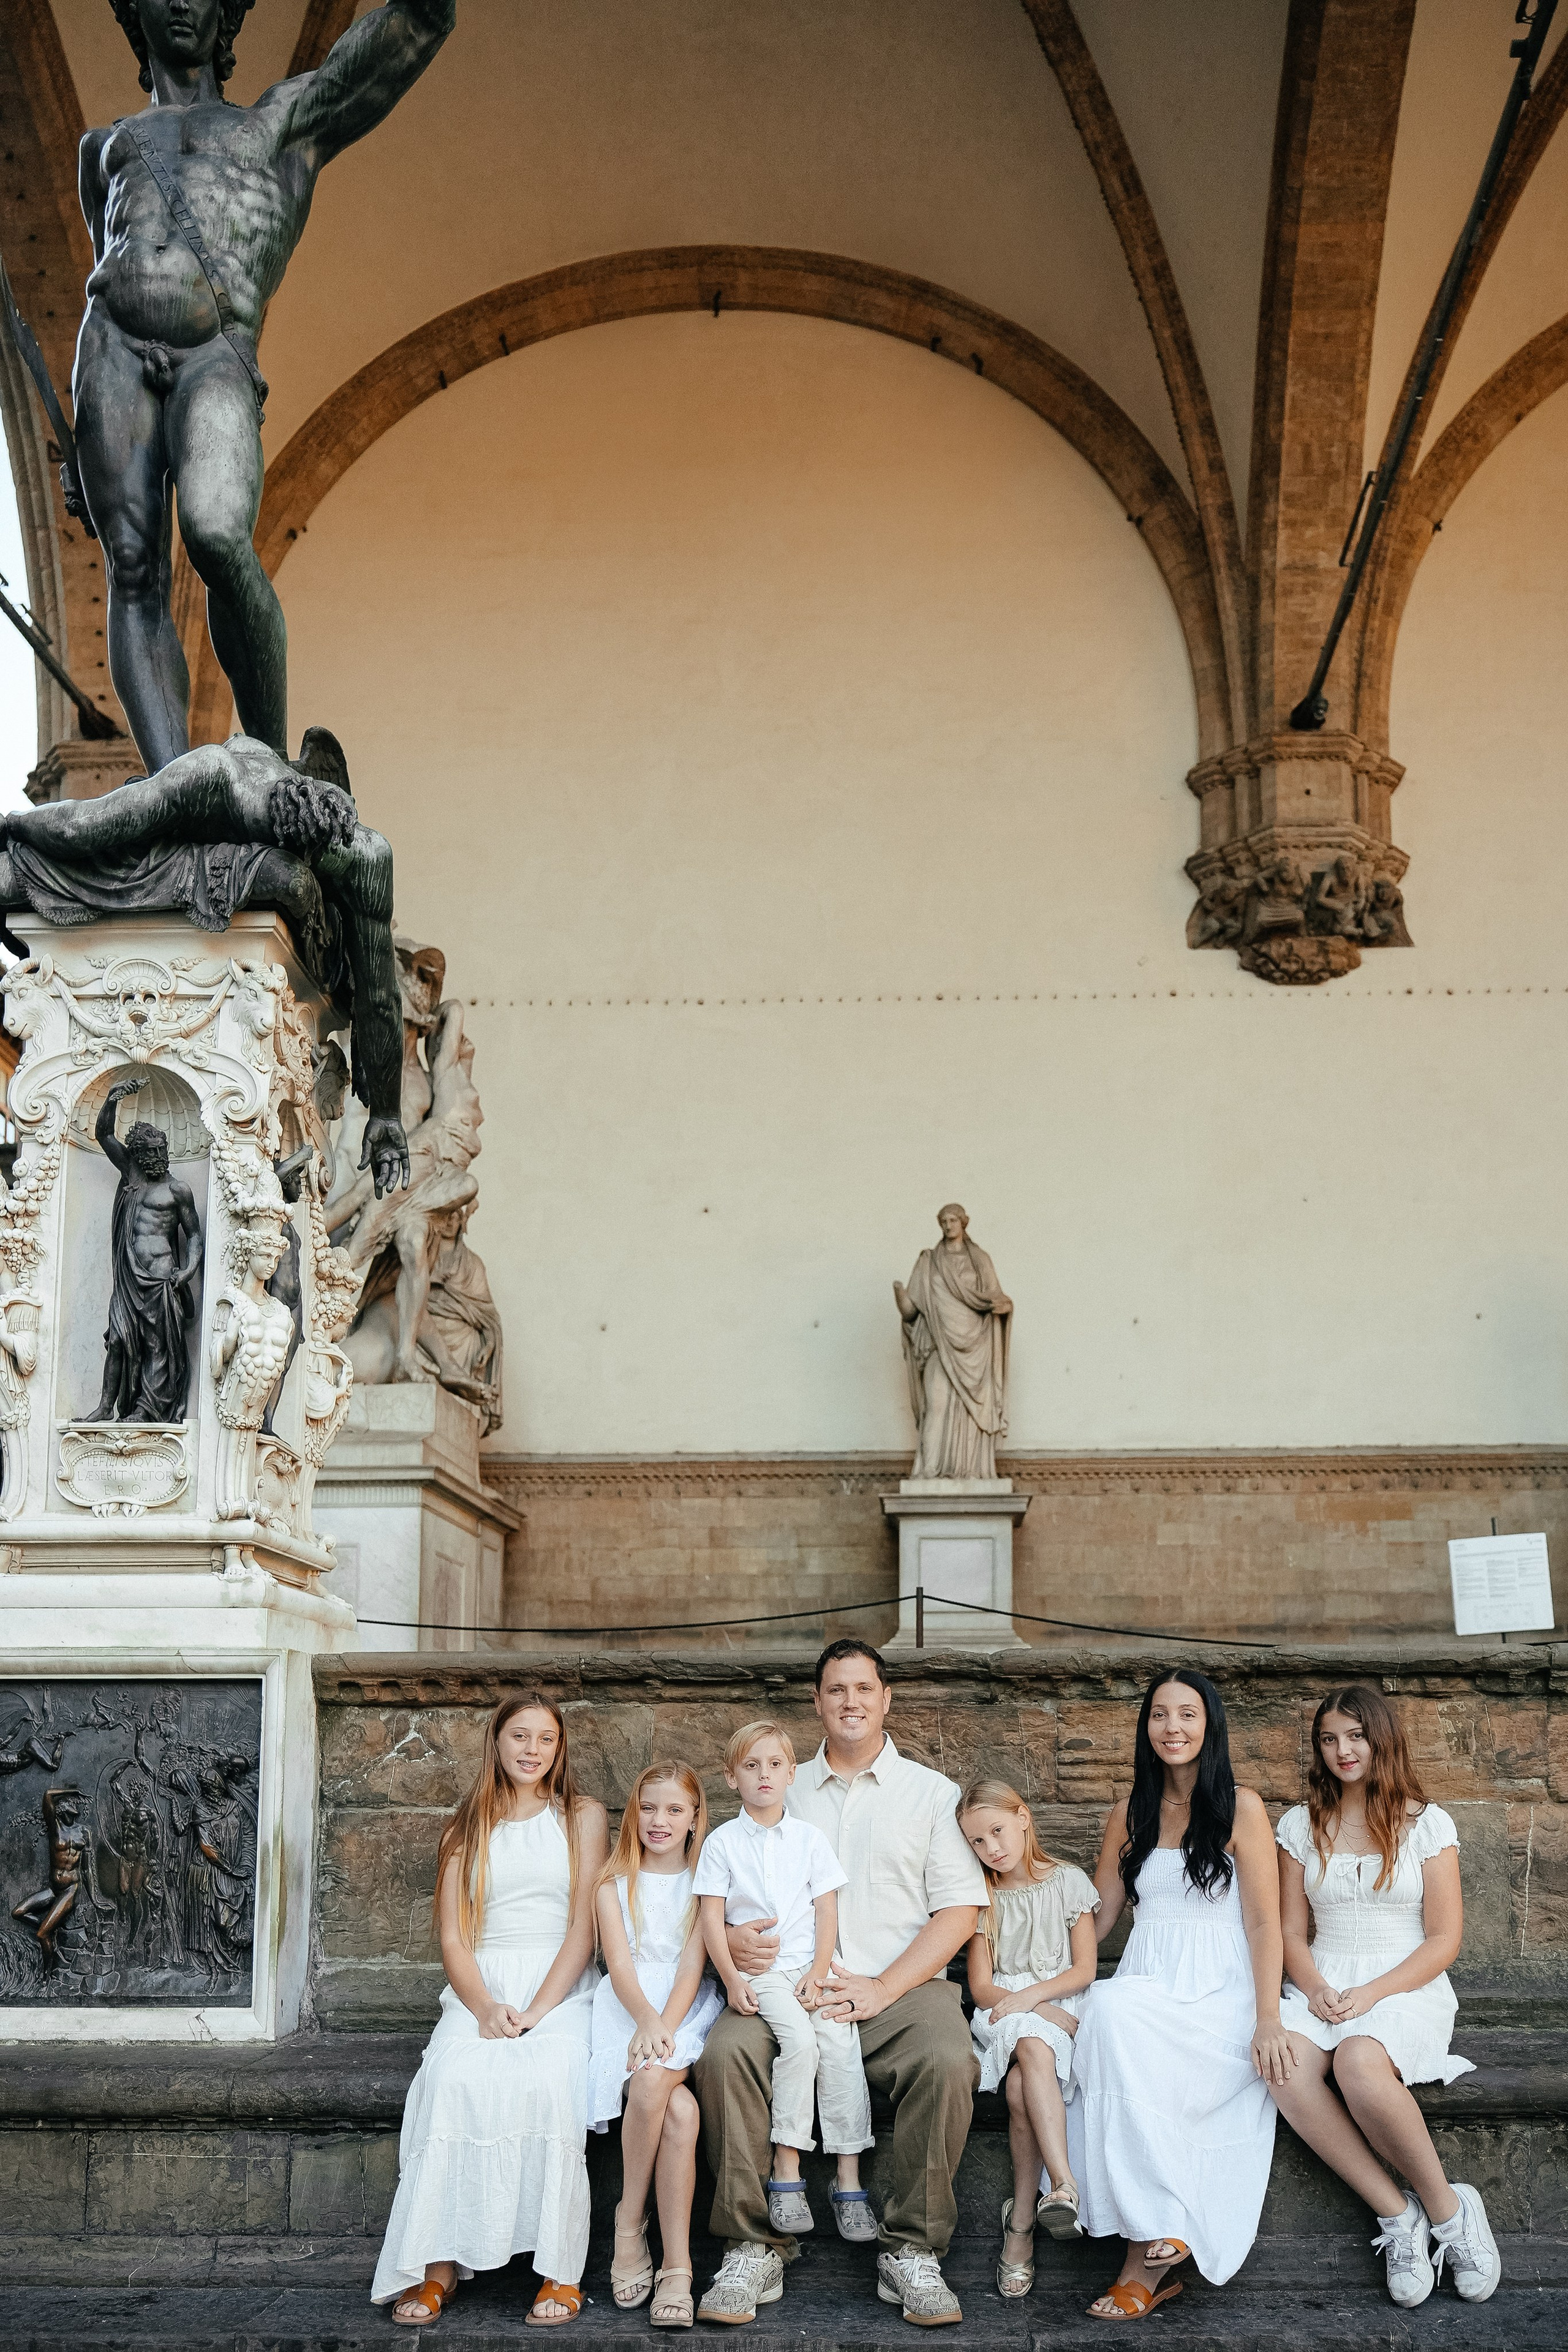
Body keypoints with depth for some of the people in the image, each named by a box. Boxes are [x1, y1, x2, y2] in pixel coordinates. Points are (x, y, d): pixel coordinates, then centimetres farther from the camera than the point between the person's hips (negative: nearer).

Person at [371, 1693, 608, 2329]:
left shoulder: (582, 1817, 11)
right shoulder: (467, 1829, 17)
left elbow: (584, 1927, 1)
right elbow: (453, 1940, 8)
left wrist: (536, 2011, -13)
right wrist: (486, 2007, -12)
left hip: (561, 1988, -2)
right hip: (481, 1988, 2)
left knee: (548, 2079, -34)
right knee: (456, 2077, -31)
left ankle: (562, 2272, -28)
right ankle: (439, 2265, -28)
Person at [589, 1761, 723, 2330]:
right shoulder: (614, 1884, 10)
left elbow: (692, 1964, -2)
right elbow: (619, 1962, -3)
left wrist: (665, 2027, -19)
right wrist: (647, 2020, -23)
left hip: (686, 2009, 0)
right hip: (628, 2008, 0)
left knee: (654, 2079, -34)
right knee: (680, 2108, -29)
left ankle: (630, 2221, -19)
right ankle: (677, 2268, -17)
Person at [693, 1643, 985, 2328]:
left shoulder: (930, 1791, 12)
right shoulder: (783, 1792, 19)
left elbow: (959, 1908, 3)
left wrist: (882, 1988, -11)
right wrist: (729, 1935, -10)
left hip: (903, 1985, -1)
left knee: (947, 2061, -33)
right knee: (725, 2053, -29)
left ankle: (912, 2250, -19)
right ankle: (754, 2247, -18)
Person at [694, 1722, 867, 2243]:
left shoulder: (809, 1838, 10)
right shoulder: (723, 1842, 5)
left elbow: (827, 1911, 7)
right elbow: (712, 1916, 2)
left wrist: (820, 1973, -6)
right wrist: (732, 1979, -8)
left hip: (810, 1966, 2)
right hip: (758, 1971, -2)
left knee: (841, 2043, -21)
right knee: (798, 2039, -27)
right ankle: (786, 2174, -22)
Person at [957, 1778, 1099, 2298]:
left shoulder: (1068, 1882, 8)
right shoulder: (985, 1898, 14)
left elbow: (1084, 1970, 2)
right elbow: (981, 1986, 5)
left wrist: (1029, 1996, -15)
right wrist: (1055, 2016, -12)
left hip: (1060, 2003, -1)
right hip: (1002, 2012, 1)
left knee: (1022, 2088, -34)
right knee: (1034, 2049, -36)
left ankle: (1021, 2218, -33)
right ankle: (1064, 2183, -45)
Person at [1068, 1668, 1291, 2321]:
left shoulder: (1241, 1808, 1)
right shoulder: (1129, 1815, 15)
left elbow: (1264, 1923, -4)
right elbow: (1098, 1915, 20)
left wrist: (1267, 2020, -16)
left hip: (1220, 1996, -4)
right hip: (1143, 1989, 4)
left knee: (1117, 2024, -34)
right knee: (1107, 2013, -33)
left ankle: (1147, 2255, -28)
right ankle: (1159, 2253, -30)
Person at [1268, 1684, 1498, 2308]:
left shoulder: (1427, 1824, 3)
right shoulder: (1302, 1825, 12)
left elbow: (1443, 1939, 0)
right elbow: (1291, 1931, 11)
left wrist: (1371, 1995, -13)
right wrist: (1316, 1990, -10)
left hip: (1407, 1984, -3)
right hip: (1323, 1985, 3)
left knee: (1358, 2063, -38)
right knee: (1284, 2065, -32)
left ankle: (1446, 2207, -16)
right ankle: (1397, 2215, -22)